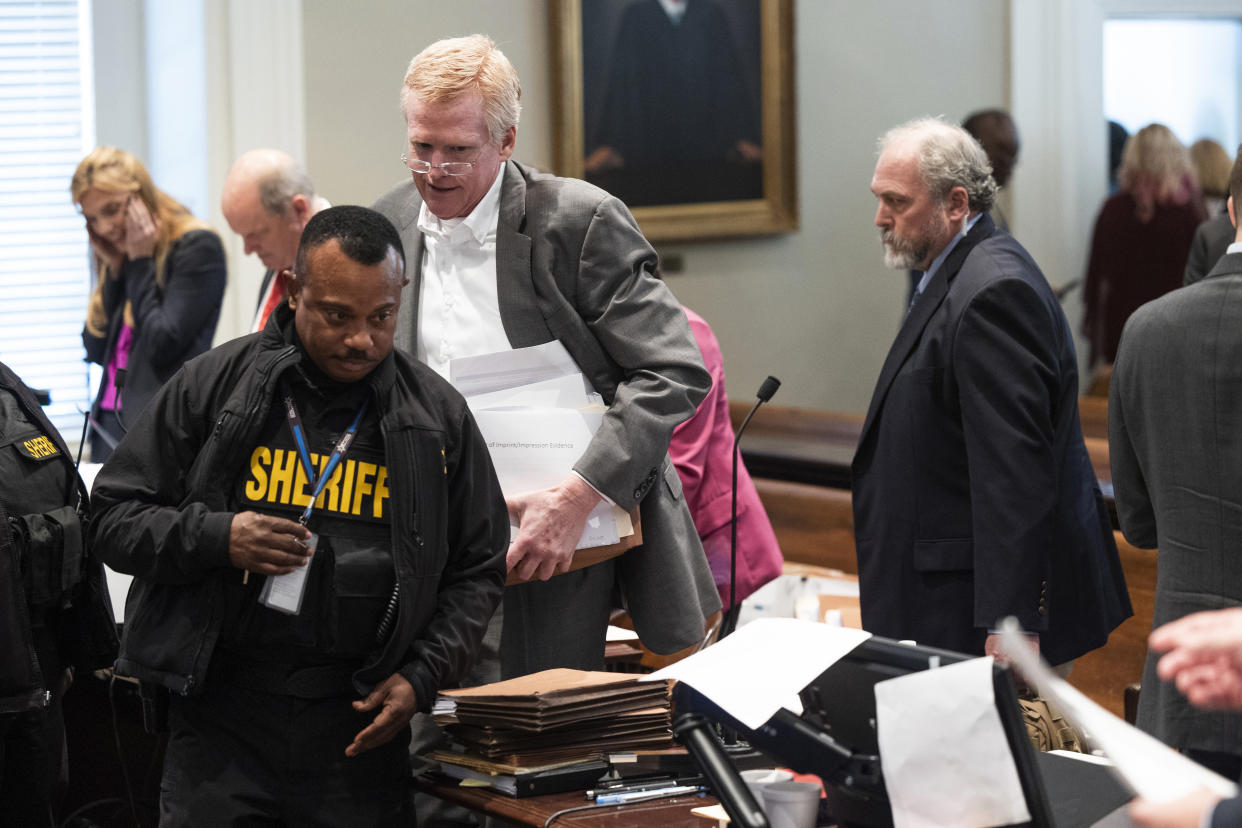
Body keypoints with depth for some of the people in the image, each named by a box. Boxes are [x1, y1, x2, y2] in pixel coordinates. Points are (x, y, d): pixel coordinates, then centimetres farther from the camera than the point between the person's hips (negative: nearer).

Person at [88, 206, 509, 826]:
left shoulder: (437, 414, 6)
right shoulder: (213, 385, 2)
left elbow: (477, 569, 12)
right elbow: (114, 518, 5)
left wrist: (422, 676, -2)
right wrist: (217, 537, -13)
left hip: (360, 727, 1)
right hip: (221, 718, -1)